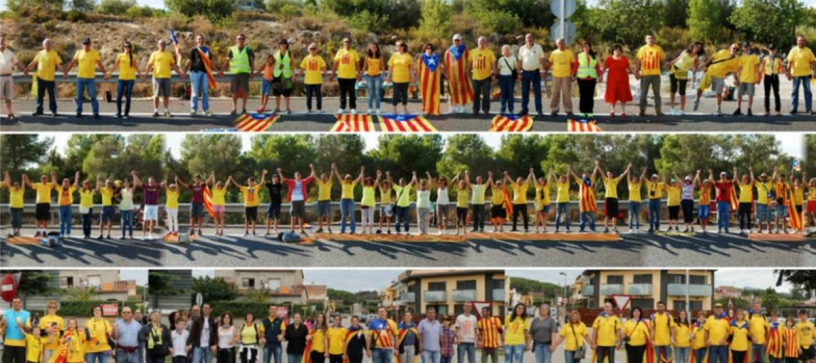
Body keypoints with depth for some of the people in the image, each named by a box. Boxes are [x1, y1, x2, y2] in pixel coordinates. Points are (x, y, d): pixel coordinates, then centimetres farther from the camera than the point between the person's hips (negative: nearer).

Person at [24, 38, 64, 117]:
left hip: (50, 78, -4)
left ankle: (53, 110, 6)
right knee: (40, 94, 9)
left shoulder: (54, 54, -2)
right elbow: (33, 62, 15)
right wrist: (27, 69, 10)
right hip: (40, 77, 4)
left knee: (51, 95, 0)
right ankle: (39, 110, 17)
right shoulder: (40, 53, 8)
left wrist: (63, 70, -21)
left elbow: (58, 64, -6)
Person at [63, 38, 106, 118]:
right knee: (79, 96, 5)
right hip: (80, 78, 2)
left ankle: (96, 113, -1)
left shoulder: (95, 53, 0)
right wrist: (66, 71, 0)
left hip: (90, 78, -2)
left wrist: (104, 72, -3)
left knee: (93, 96, -6)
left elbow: (100, 64, 3)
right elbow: (72, 63, 7)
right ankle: (79, 112, 14)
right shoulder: (78, 53, 5)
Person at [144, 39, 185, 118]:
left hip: (167, 77, 2)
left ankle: (166, 111, 9)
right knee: (156, 95, -1)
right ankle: (155, 111, 5)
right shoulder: (154, 54, 4)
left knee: (166, 95, 3)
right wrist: (145, 74, -7)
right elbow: (149, 65, 1)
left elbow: (173, 65, 14)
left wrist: (180, 73, 7)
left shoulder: (169, 54, 11)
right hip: (157, 76, -2)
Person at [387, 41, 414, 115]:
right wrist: (388, 76, 0)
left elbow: (411, 67, 4)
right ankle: (394, 110, 10)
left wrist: (412, 76, -1)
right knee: (396, 94, 0)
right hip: (396, 78, -1)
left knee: (404, 93, 10)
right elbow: (390, 67, 3)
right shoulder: (394, 55, 1)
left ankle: (405, 109, 21)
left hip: (405, 78, 1)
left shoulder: (408, 56, 0)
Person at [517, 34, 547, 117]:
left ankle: (539, 110, 4)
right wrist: (519, 73, 2)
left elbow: (543, 59, -1)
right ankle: (524, 109, 12)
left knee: (537, 92, 1)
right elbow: (520, 62, 7)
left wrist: (545, 70, -11)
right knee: (524, 92, 6)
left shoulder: (538, 47, 0)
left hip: (535, 72, -2)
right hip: (525, 72, 2)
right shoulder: (522, 49, 5)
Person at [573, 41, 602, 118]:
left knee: (590, 96, 0)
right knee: (583, 95, -2)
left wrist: (599, 76, 2)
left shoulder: (594, 57, 11)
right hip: (582, 78, -1)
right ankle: (582, 111, 4)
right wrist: (573, 75, -5)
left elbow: (597, 67, 10)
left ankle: (589, 111, 4)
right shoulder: (579, 56, 7)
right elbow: (575, 66, 3)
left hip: (591, 79, 2)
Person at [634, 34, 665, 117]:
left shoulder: (658, 49, 3)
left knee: (657, 93, 6)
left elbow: (663, 60, 12)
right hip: (645, 74, -1)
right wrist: (637, 72, -9)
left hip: (656, 74, 1)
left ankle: (658, 110, 12)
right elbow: (638, 61, -2)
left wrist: (660, 67, 6)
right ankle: (642, 110, 9)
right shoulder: (642, 49, 0)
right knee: (643, 93, 3)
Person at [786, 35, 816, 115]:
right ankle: (794, 108, 10)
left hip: (806, 74, 0)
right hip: (796, 74, 0)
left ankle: (809, 108, 6)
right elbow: (789, 62, -1)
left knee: (808, 92, 2)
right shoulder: (793, 51, 1)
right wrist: (788, 72, -8)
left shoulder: (808, 51, 4)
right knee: (795, 91, 5)